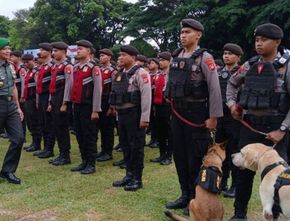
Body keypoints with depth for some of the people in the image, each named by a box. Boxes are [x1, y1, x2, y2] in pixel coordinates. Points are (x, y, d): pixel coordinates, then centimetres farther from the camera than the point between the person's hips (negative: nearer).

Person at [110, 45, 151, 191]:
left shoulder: (140, 73, -11)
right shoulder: (120, 74, 14)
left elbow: (146, 96, -17)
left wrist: (144, 118, -20)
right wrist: (117, 111, 15)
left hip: (134, 114, -8)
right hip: (122, 114, 8)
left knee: (136, 147, 0)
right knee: (126, 146, 14)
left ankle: (137, 179, 10)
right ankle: (129, 175, 27)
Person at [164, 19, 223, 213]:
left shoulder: (204, 58, -10)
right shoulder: (175, 57, 9)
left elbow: (215, 89, -13)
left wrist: (213, 117, -16)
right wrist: (172, 100, 16)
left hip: (197, 113, -6)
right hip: (177, 112, 7)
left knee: (196, 157, 1)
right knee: (179, 155, 12)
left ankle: (196, 199, 15)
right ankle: (185, 195, 26)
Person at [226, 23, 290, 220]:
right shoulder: (250, 65, 5)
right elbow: (232, 83, 22)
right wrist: (232, 103, 7)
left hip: (274, 127, -4)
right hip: (249, 124, 4)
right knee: (244, 169, 9)